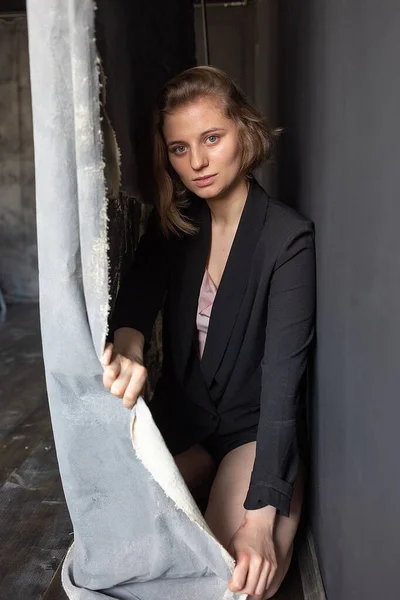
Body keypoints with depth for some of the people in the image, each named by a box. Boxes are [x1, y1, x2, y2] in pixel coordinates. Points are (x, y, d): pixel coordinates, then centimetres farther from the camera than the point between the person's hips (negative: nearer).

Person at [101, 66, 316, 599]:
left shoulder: (288, 239, -19)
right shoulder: (171, 226, -2)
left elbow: (282, 377, -25)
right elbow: (136, 300, -16)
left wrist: (260, 515, -31)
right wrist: (128, 346, -43)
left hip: (256, 428, -4)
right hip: (181, 414, 5)